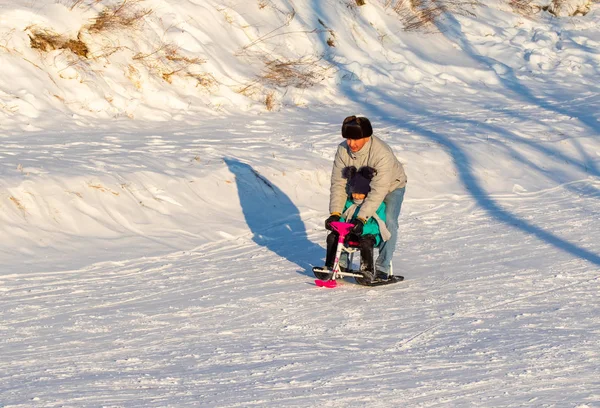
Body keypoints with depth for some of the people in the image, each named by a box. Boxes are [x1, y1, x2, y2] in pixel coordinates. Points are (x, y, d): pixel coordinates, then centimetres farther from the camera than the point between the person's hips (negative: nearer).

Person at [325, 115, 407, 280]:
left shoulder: (382, 153, -40)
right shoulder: (343, 150, -24)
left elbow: (379, 190, -43)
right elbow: (338, 183, -21)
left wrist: (361, 218, -48)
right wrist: (335, 213, -32)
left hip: (391, 186, -5)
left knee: (389, 222, -24)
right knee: (342, 218, -8)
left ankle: (382, 267, -16)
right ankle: (340, 263, 2)